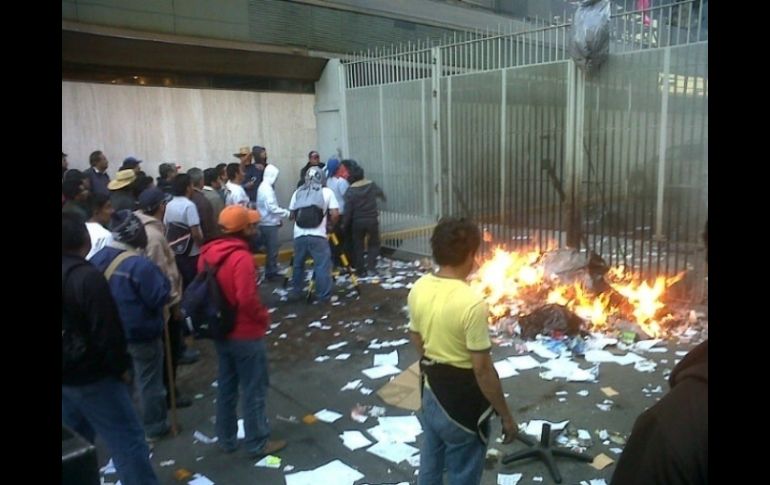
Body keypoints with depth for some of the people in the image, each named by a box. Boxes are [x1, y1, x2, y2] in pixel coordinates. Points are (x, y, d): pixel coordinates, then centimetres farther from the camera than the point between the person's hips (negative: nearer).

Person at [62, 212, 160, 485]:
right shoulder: (87, 277, -20)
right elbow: (107, 331, -20)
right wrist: (121, 367, -7)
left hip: (68, 375, 8)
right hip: (91, 375, -8)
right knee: (127, 440, 1)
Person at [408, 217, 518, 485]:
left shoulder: (418, 289, -6)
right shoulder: (472, 302, -28)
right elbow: (482, 370, -23)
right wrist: (506, 416, -11)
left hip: (431, 394, 7)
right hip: (463, 404, -7)